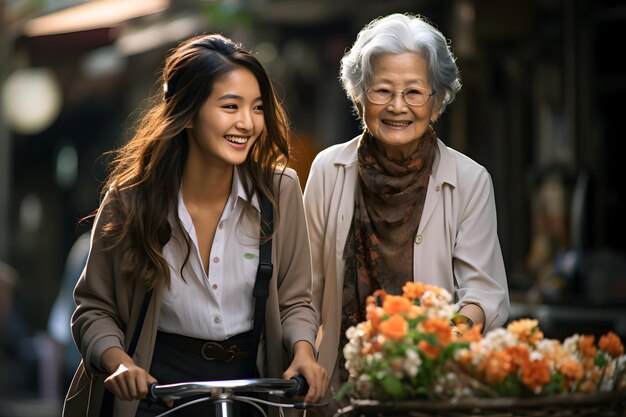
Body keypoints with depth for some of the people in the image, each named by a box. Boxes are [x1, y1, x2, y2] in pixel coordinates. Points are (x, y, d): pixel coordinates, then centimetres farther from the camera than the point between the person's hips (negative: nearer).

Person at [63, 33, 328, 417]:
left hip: (251, 382, 2)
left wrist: (303, 350, -17)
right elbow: (94, 308, -2)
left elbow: (294, 300, 2)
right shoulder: (131, 199, -10)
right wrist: (117, 360, -20)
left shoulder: (280, 190, -7)